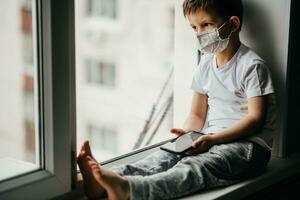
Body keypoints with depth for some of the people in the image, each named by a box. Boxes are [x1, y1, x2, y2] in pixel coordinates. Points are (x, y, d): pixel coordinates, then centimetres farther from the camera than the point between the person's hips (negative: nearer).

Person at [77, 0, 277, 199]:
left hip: (249, 144, -7)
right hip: (213, 139, 7)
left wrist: (213, 139, -23)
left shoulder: (252, 66, -7)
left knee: (198, 165, -34)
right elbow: (197, 114, 19)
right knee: (165, 156, -20)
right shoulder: (206, 65, 17)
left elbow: (255, 118, -13)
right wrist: (187, 134, -5)